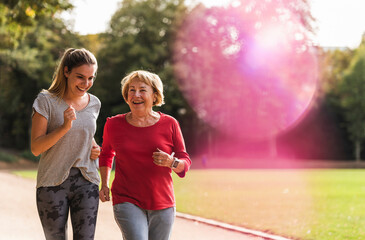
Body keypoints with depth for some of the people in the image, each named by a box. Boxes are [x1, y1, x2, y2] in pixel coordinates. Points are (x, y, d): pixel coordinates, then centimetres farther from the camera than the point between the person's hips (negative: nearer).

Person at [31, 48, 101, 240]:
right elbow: (35, 148, -11)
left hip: (86, 182, 3)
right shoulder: (46, 101, -6)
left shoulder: (94, 103, 7)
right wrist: (64, 127, -23)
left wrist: (94, 148, 4)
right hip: (52, 182, -3)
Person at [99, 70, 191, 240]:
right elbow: (106, 154, 22)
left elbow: (185, 162, 6)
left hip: (162, 205, 2)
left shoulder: (170, 124, 1)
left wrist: (171, 162, -17)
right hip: (127, 202, -2)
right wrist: (104, 184, 10)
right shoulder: (114, 125, 2)